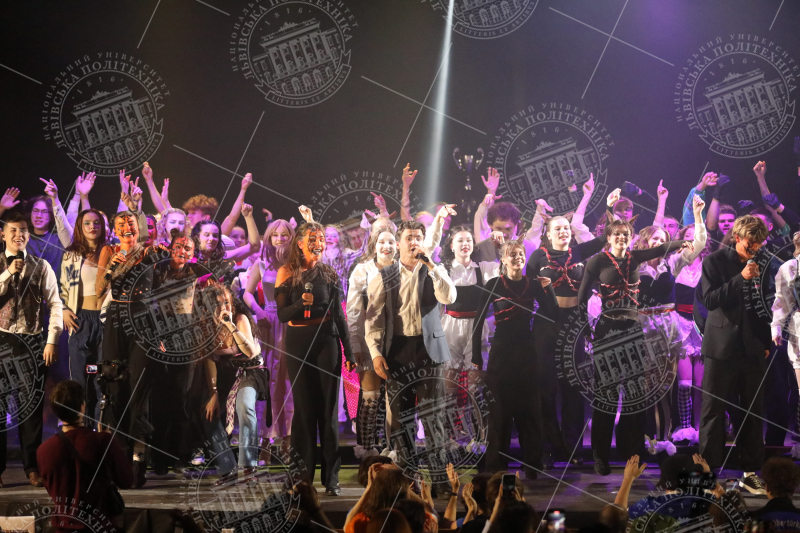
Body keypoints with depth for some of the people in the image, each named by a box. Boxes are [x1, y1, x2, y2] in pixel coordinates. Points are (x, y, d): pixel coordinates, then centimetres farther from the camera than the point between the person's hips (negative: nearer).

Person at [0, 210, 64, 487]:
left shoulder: (41, 266, 7)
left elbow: (55, 304, 2)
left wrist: (52, 341, -5)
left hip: (33, 342, 0)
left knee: (32, 405, 1)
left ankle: (32, 467, 7)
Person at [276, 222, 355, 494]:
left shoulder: (329, 274, 7)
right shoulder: (287, 273, 3)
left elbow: (339, 315, 9)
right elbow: (281, 314, -2)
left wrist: (349, 352, 5)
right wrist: (300, 304, -22)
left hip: (327, 341, 1)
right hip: (298, 343, -1)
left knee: (328, 408, 0)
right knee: (303, 407, 2)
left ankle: (331, 477, 2)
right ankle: (303, 476, 9)